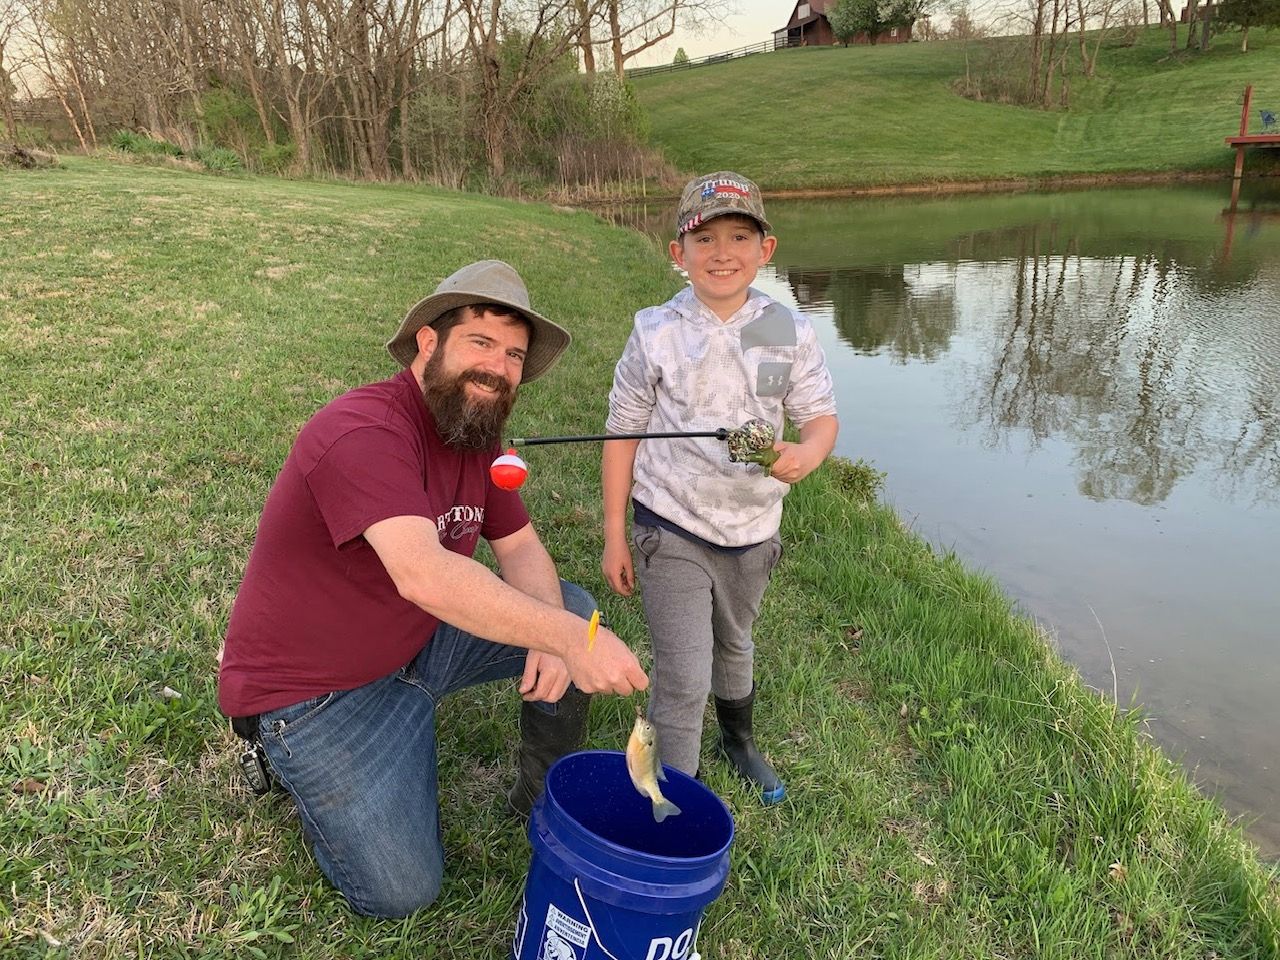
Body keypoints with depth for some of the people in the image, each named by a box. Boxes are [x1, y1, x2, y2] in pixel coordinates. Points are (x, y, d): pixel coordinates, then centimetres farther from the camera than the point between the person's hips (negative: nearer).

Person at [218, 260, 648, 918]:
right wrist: (566, 638, -45)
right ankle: (291, 755, 15)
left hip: (420, 642, 8)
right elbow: (424, 575, -43)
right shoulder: (365, 431, -29)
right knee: (402, 892, -8)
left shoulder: (473, 432, 0)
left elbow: (521, 548, 2)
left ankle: (546, 795, 19)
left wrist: (553, 633, -18)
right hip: (319, 688, -8)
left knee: (575, 609, 1)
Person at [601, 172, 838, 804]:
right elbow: (623, 434, -6)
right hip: (671, 529, -3)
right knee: (683, 677, -5)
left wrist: (806, 454, -25)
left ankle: (739, 741, 53)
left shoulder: (789, 332, -5)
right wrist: (614, 537, -5)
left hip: (751, 526, 4)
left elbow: (821, 415, 1)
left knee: (734, 644, 27)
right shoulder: (657, 333, -11)